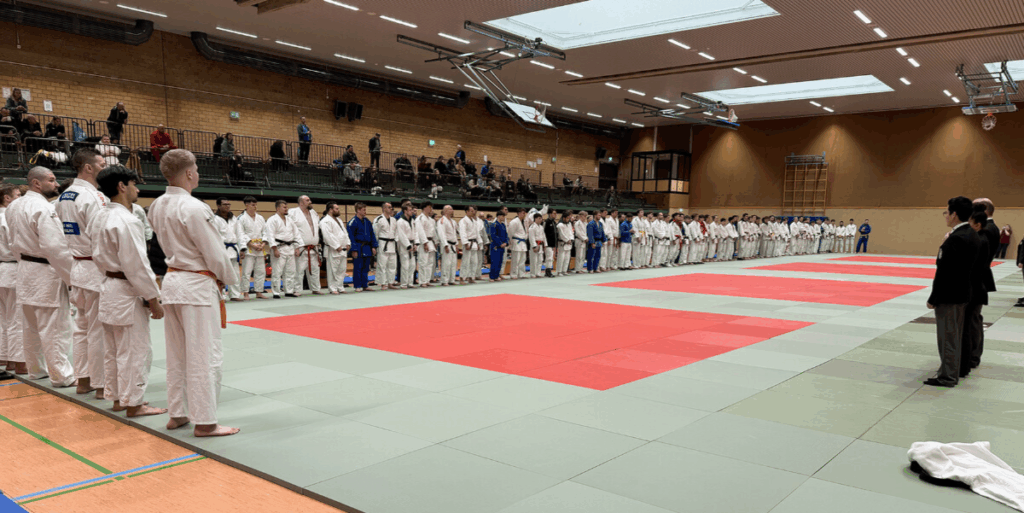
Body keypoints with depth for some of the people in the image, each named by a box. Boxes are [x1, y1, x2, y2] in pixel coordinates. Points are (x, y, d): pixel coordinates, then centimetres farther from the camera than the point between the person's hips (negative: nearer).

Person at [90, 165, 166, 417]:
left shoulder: (99, 217, 9)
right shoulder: (127, 221, -21)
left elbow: (99, 256, 17)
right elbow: (137, 264, -21)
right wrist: (154, 300, -15)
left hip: (108, 288, 10)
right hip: (127, 293, -10)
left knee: (113, 349, 18)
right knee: (135, 350, 1)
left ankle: (117, 397, 30)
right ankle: (133, 403, 10)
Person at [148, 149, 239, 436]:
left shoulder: (157, 207, 5)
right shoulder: (193, 209, -20)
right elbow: (215, 254, -15)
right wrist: (229, 278, 1)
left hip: (171, 281, 9)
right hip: (198, 286, -9)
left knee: (176, 354, 17)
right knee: (204, 356, 0)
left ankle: (177, 414, 27)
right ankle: (204, 421, 6)